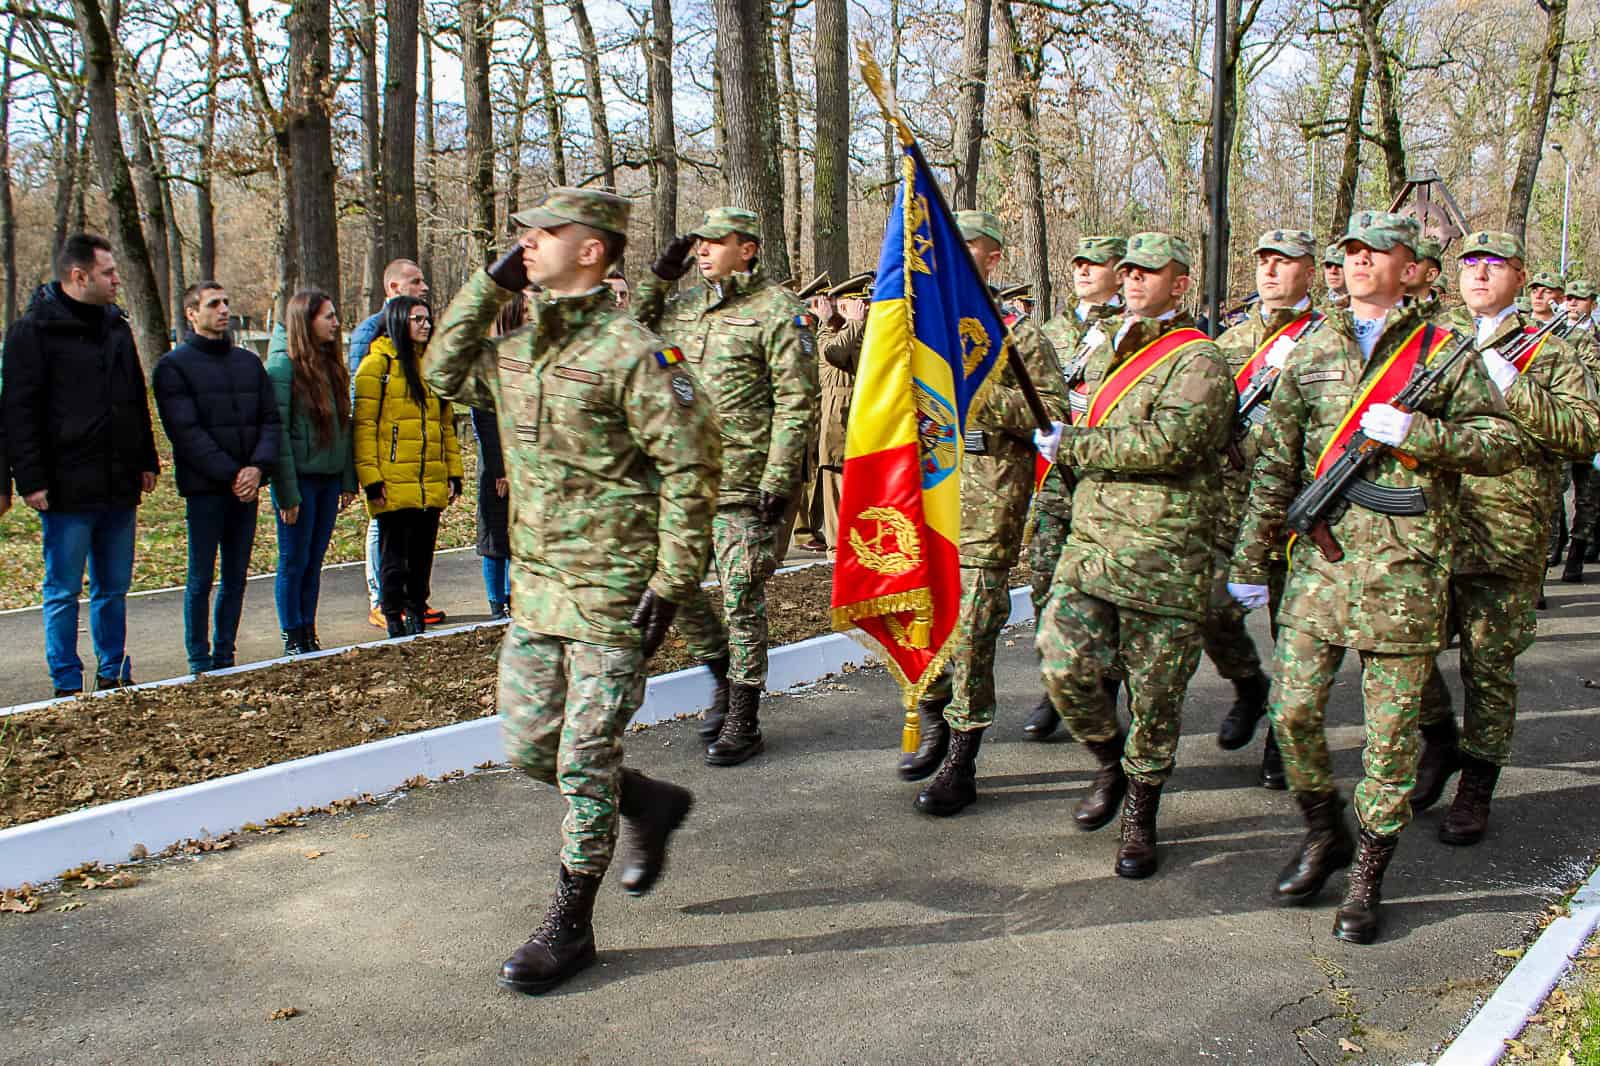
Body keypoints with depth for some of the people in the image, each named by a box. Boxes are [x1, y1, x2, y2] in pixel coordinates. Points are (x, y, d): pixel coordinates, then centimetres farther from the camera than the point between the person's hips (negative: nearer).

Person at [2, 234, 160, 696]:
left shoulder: (116, 326, 13)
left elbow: (138, 401, 21)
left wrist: (147, 461, 16)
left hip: (119, 487, 6)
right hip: (67, 489, -6)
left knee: (114, 589, 13)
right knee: (64, 593, 3)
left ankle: (114, 675, 24)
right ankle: (67, 686, 11)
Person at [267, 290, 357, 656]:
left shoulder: (331, 364, 10)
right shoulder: (283, 365, -12)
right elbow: (278, 431, -15)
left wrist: (348, 481, 8)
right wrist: (287, 492, -17)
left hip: (329, 477, 6)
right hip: (300, 478, -6)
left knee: (314, 561, 12)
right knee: (295, 561, 3)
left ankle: (309, 636, 21)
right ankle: (293, 640, 12)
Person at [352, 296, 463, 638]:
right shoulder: (378, 364, -3)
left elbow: (447, 423, 18)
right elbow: (364, 425, -8)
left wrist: (454, 473, 12)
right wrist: (371, 478, -14)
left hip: (431, 485, 6)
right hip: (394, 486, -6)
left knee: (422, 555, 10)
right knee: (394, 556, 2)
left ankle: (417, 618, 20)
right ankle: (395, 621, 11)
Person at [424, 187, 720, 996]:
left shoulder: (630, 352, -14)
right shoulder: (516, 351, 9)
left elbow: (692, 464, -15)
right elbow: (444, 370, 24)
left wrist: (672, 583, -17)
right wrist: (489, 284, 11)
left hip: (612, 595, -8)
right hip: (535, 590, 8)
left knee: (584, 759, 0)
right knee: (529, 750, 13)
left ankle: (569, 926, 15)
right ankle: (651, 807, 36)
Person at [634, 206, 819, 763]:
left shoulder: (779, 310, -7)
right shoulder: (683, 305, 12)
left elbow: (797, 402, -11)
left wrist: (779, 478, -18)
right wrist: (656, 278, 6)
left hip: (746, 484, -7)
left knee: (741, 599, 0)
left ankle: (743, 725, 13)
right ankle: (724, 676, 33)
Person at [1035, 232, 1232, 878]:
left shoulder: (1198, 361, -6)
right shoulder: (1103, 353, 18)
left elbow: (1168, 443, -22)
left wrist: (1073, 445, -13)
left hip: (1164, 556, -5)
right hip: (1090, 541, 5)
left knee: (1154, 697, 4)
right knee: (1064, 666, -8)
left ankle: (1139, 815, 23)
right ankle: (1110, 764, 21)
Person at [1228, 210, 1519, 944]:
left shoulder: (1443, 352, 5)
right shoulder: (1311, 353, 12)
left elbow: (1504, 445, 1)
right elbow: (1275, 467, 12)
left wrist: (1415, 432, -14)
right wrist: (1251, 561, 9)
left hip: (1405, 566, -3)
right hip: (1319, 559, 3)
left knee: (1391, 727, 2)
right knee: (1293, 709, 2)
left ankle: (1368, 875, 15)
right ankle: (1324, 833, 26)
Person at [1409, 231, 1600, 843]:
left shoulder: (1548, 355, 5)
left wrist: (1512, 387, -16)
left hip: (1505, 538, -3)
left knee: (1488, 667, 3)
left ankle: (1475, 788, 19)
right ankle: (1440, 740, 24)